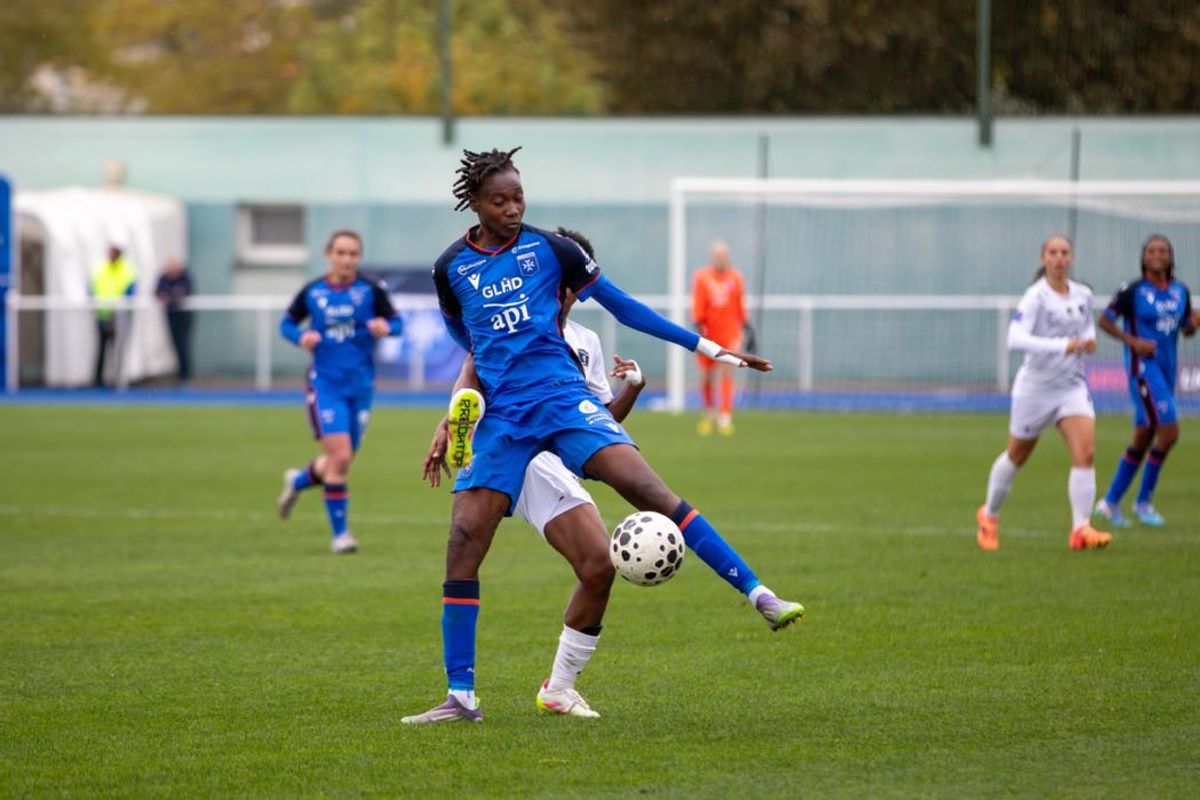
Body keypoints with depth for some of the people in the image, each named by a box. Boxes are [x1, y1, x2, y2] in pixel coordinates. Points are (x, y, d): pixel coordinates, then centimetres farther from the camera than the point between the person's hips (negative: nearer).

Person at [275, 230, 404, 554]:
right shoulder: (311, 292, 0)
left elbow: (397, 323, 1)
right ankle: (340, 533, -6)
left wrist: (386, 327, -23)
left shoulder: (371, 290, -2)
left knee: (340, 462, 12)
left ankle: (298, 481, 45)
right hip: (325, 384, -2)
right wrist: (301, 337, -10)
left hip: (361, 386, 2)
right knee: (339, 457, -16)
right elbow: (286, 323, 12)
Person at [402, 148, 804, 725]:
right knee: (464, 539, -10)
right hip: (500, 416, 2)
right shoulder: (450, 269, 7)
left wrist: (709, 347, 8)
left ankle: (758, 596, -25)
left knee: (641, 484, -23)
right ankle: (460, 696, -3)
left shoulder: (551, 250, 3)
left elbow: (622, 307, 9)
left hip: (561, 397, -2)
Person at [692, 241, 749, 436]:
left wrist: (746, 328, 9)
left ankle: (725, 418, -14)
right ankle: (709, 413, 28)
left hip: (730, 333, 0)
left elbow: (741, 307, 11)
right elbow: (697, 307, -4)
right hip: (708, 334, 0)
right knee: (706, 376, 6)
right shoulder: (702, 277, 0)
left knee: (727, 374, -12)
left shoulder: (735, 278, 5)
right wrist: (699, 329, -14)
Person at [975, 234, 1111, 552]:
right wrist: (1061, 346, -38)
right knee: (1017, 456, 13)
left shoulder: (1083, 295, 3)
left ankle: (1081, 529, -16)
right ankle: (989, 516, 37)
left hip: (1073, 386, 4)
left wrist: (1089, 339, 0)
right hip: (1035, 387, -4)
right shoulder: (1035, 297, -17)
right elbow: (1015, 339, -30)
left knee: (1085, 453, -15)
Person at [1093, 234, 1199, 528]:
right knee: (1169, 431, -15)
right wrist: (1133, 341, -15)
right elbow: (1105, 321, -3)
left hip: (1166, 369, 7)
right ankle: (1143, 501, -2)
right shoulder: (1132, 291, -9)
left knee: (1143, 438, 11)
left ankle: (1110, 501, 22)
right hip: (1142, 368, -7)